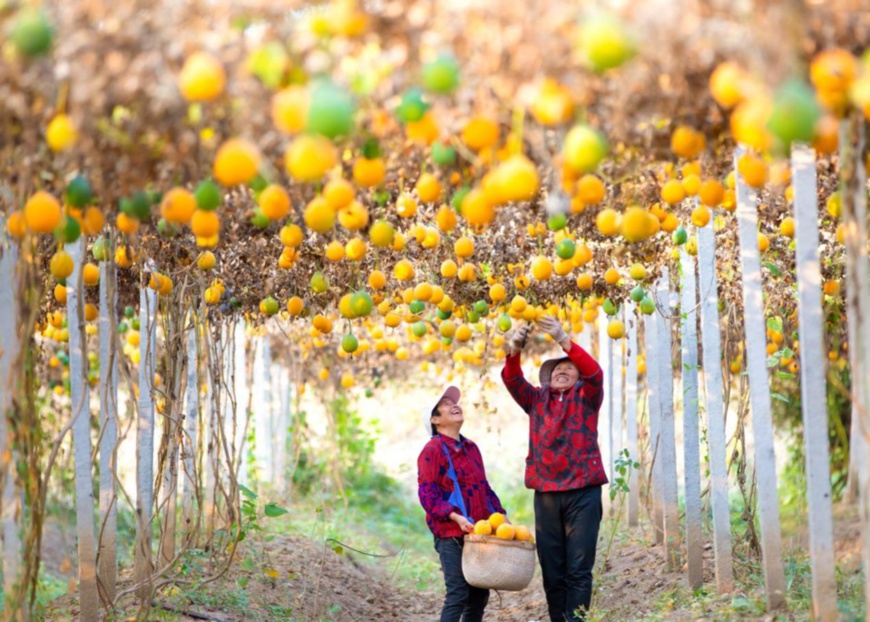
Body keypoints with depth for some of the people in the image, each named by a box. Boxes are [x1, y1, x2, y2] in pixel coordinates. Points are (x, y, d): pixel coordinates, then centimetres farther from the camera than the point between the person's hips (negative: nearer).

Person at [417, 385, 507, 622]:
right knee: (458, 594, -12)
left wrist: (500, 515, 13)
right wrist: (455, 516, -25)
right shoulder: (432, 451, -6)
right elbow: (427, 494, -14)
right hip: (451, 535, -8)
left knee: (479, 594, 10)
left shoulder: (471, 448, 17)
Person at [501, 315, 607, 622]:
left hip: (583, 492, -3)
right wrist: (513, 352, -22)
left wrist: (564, 341, -26)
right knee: (552, 571, 4)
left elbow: (595, 373, -10)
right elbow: (512, 380, 0)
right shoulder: (537, 400, 17)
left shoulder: (587, 397, 10)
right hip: (545, 494, 3)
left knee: (579, 570, -5)